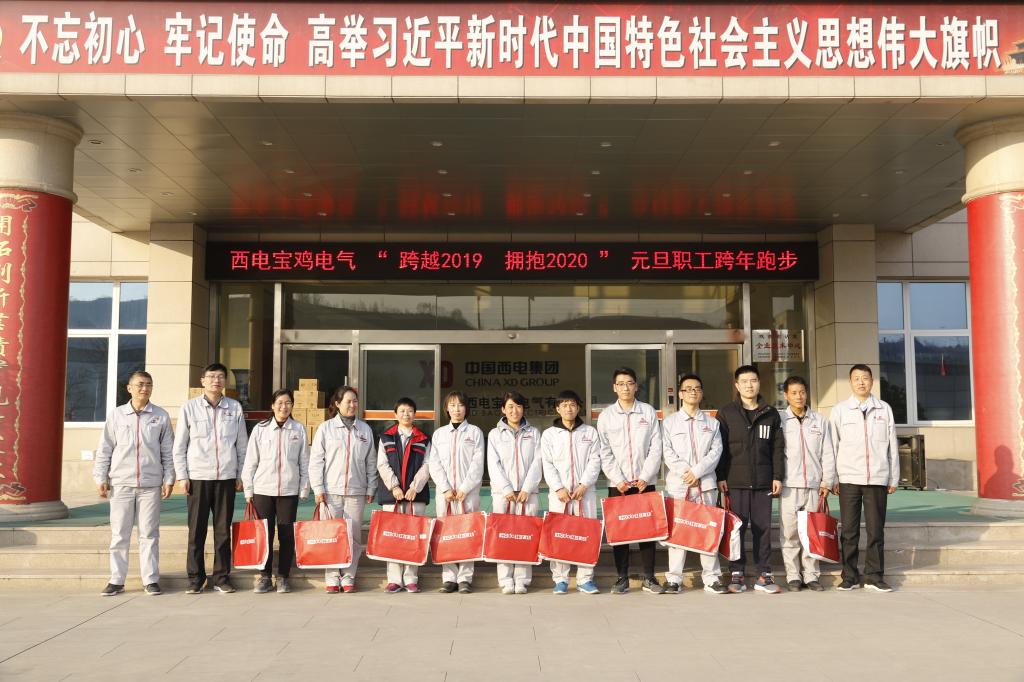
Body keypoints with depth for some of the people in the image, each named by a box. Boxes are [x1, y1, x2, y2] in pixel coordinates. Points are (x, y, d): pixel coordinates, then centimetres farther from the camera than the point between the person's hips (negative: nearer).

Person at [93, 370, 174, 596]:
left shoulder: (161, 416, 6)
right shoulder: (116, 414, 6)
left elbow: (167, 451, 8)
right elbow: (105, 449, 8)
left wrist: (168, 479, 3)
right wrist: (101, 478, 2)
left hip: (150, 484, 0)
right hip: (121, 482, 1)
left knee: (149, 534, 3)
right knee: (119, 535, 5)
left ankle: (150, 580, 9)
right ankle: (116, 580, 13)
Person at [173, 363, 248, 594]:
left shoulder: (235, 408, 6)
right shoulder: (190, 408, 2)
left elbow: (242, 445, 9)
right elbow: (179, 446, 4)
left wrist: (241, 476, 6)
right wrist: (182, 476, -2)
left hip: (226, 478, 1)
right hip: (198, 477, -1)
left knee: (223, 531, 5)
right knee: (196, 531, 2)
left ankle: (221, 577, 14)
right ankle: (195, 578, 12)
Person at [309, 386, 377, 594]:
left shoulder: (365, 429, 10)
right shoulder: (326, 428, 4)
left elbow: (371, 461, 12)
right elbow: (316, 460, 2)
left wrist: (370, 488, 8)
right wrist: (318, 489, -4)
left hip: (356, 491, 2)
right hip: (331, 491, -2)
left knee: (354, 536, 2)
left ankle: (349, 576, 11)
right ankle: (332, 577, 7)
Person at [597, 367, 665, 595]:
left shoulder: (649, 412, 4)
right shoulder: (606, 416, 5)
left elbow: (656, 448, 0)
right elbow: (604, 453, 1)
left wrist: (645, 477, -9)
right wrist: (618, 479, -9)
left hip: (645, 482, 0)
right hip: (618, 484, 0)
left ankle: (649, 578, 10)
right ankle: (622, 578, 10)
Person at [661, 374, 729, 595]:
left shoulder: (712, 423, 13)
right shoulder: (670, 422, 8)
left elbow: (716, 451, 2)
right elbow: (667, 452, -1)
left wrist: (697, 471, -10)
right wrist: (685, 472, -11)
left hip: (706, 483, 1)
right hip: (678, 484, -1)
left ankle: (711, 578, 8)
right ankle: (674, 579, 4)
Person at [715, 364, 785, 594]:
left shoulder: (771, 414, 10)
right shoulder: (726, 413, 5)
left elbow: (778, 448, 9)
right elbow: (719, 447, 3)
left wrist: (777, 476, 2)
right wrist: (721, 477, -4)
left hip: (763, 481, 2)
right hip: (735, 481, -1)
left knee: (763, 528, 4)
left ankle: (764, 575, 11)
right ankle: (737, 574, 9)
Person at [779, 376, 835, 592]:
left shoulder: (820, 421, 11)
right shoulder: (779, 420, 4)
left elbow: (827, 453, 11)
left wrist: (827, 481, 4)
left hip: (814, 485, 2)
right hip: (789, 485, -2)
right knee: (790, 533, -1)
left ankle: (811, 575, 12)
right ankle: (793, 576, 7)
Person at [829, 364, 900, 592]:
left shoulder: (884, 409, 8)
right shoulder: (839, 410, 5)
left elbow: (892, 446, 9)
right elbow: (832, 447, 5)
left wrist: (894, 478, 7)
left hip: (878, 479, 1)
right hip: (849, 479, -1)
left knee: (876, 531, 4)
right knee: (849, 532, 2)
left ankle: (874, 577, 12)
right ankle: (850, 577, 10)